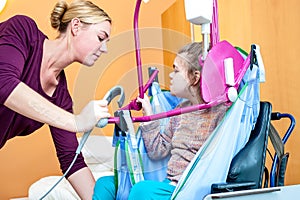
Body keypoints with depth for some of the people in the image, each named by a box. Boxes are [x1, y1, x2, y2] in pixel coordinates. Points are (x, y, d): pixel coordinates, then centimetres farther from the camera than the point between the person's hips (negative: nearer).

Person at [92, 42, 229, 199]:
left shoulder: (220, 111, -10)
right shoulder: (181, 109, 15)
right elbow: (158, 151, 17)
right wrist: (148, 118, 10)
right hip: (169, 185, 8)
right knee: (105, 184, 6)